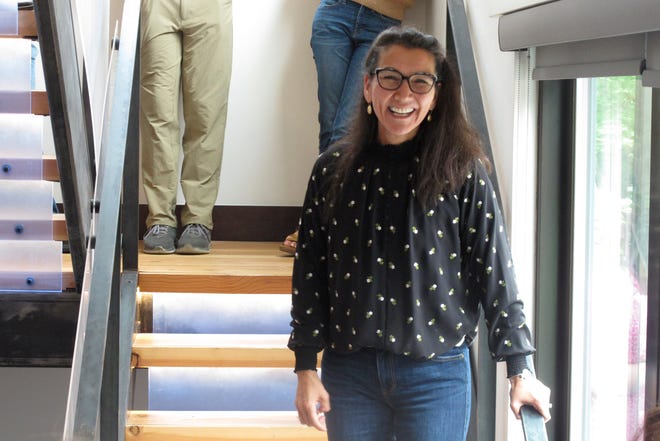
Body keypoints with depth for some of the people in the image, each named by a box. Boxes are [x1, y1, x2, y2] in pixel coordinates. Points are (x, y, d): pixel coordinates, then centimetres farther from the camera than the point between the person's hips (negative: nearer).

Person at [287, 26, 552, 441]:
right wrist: (306, 369, 2)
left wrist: (520, 370, -3)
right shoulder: (333, 169, 3)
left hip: (436, 375, -2)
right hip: (349, 371, 2)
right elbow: (309, 272, 5)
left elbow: (496, 273, -2)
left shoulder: (463, 173, -3)